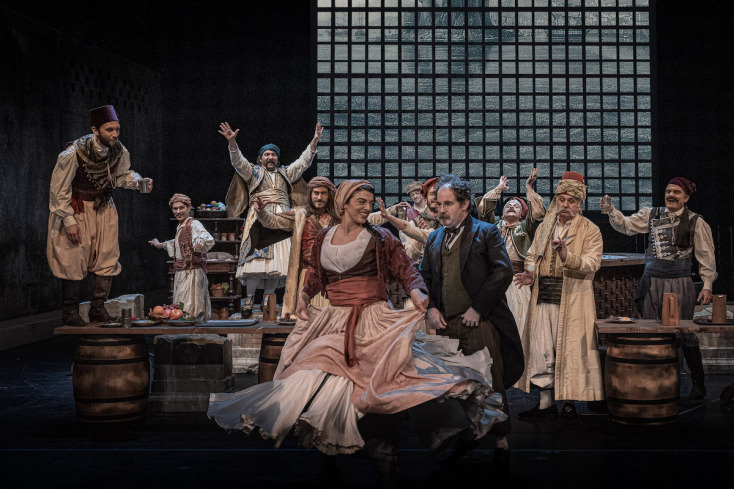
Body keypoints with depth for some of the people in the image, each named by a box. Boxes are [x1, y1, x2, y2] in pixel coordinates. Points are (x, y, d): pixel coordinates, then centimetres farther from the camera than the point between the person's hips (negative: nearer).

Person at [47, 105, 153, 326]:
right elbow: (59, 188, -17)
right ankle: (70, 311, 10)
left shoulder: (119, 150, -12)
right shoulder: (73, 153, -27)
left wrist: (139, 181, -13)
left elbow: (122, 174, 8)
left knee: (107, 255, 3)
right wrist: (69, 221, -18)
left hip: (103, 206, 5)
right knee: (74, 258, -5)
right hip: (74, 206, -5)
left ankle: (98, 308, 16)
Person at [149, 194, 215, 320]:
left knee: (189, 310, -15)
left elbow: (209, 239, -30)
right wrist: (161, 245, 50)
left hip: (192, 272, -9)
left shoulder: (193, 224, -11)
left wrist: (200, 241, -53)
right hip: (181, 274, 9)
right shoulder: (180, 227, 16)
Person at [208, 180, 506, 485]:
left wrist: (416, 291, -21)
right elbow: (316, 276, 25)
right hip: (333, 321, 3)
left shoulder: (379, 238, 5)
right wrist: (304, 295, 7)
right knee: (325, 381, -6)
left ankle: (384, 463, -6)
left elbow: (405, 268, -2)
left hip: (372, 321, -3)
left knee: (376, 387, -14)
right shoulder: (323, 239, 14)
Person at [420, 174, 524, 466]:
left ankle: (500, 441, 9)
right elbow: (424, 276, 19)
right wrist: (430, 308, 3)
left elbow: (503, 272, -8)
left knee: (490, 383, -3)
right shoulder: (434, 239, 17)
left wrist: (477, 308, -12)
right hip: (446, 323, 5)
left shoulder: (486, 233, 0)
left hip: (479, 321, -5)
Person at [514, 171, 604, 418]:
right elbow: (532, 255, 22)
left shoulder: (590, 230, 0)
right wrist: (530, 274, 0)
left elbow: (592, 262, -11)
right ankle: (546, 400, 14)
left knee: (570, 349, -1)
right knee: (540, 348, 5)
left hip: (572, 298, -4)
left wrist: (569, 257, -29)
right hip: (543, 296, 5)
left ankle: (569, 401, 11)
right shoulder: (544, 227, 16)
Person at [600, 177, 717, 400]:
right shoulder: (651, 215, 8)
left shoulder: (695, 222, -1)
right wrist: (611, 211, -11)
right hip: (651, 282, 3)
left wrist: (707, 285, -3)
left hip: (679, 284, -3)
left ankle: (698, 384, 15)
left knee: (684, 334, 0)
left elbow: (706, 256, 1)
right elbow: (626, 225, 6)